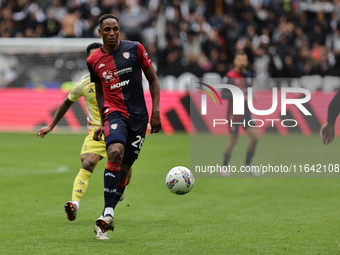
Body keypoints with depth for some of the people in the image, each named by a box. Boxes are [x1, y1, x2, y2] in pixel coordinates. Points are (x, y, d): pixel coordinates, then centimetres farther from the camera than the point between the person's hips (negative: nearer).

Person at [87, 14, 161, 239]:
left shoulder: (134, 49, 1)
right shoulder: (94, 60, 6)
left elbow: (153, 80, 7)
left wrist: (156, 111, -1)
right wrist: (101, 123, 21)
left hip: (138, 115, 1)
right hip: (114, 113, -1)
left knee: (124, 167, 2)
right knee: (115, 152, -29)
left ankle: (109, 214, 18)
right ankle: (108, 213, -30)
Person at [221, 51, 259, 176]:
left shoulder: (248, 74, 8)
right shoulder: (230, 76, -13)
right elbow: (223, 94, -18)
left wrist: (252, 95, 4)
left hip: (246, 112, 6)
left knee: (255, 136, -1)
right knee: (233, 139, 0)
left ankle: (247, 164, 14)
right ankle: (224, 166, 16)